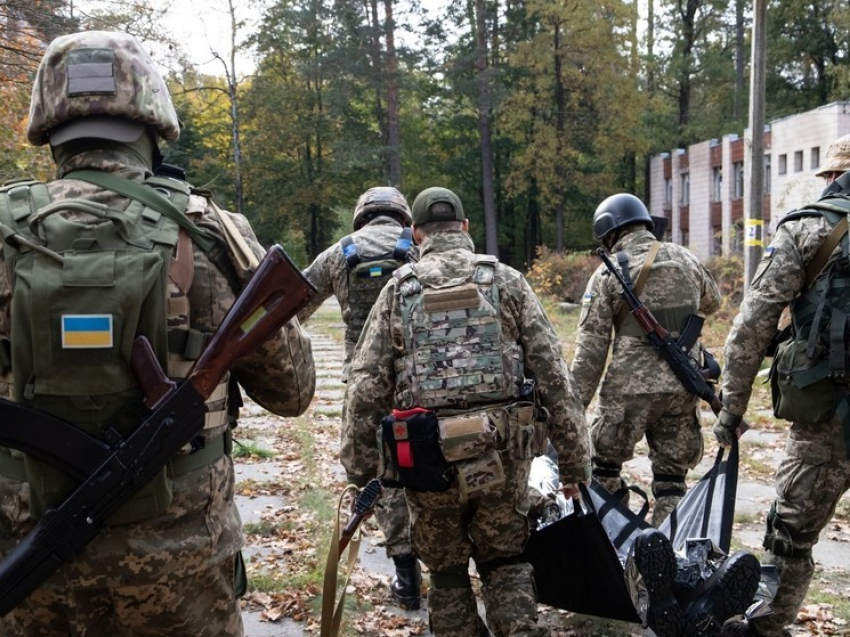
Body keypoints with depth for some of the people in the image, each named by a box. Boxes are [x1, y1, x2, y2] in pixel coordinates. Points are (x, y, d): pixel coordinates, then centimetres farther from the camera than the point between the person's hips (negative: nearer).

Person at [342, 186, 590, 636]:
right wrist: (574, 460, 6)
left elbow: (364, 387, 1)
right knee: (505, 561, 21)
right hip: (503, 453, 1)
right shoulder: (507, 281, 5)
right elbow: (553, 376, 1)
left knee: (447, 571, 19)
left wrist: (359, 469, 8)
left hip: (430, 458, 0)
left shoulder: (399, 290, 5)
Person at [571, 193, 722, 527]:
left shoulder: (608, 273, -4)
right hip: (684, 386, 4)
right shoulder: (686, 259, 8)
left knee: (603, 465, 14)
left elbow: (590, 348, -7)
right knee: (671, 475, 13)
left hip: (632, 387, -4)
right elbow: (712, 302, 28)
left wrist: (575, 405, -3)